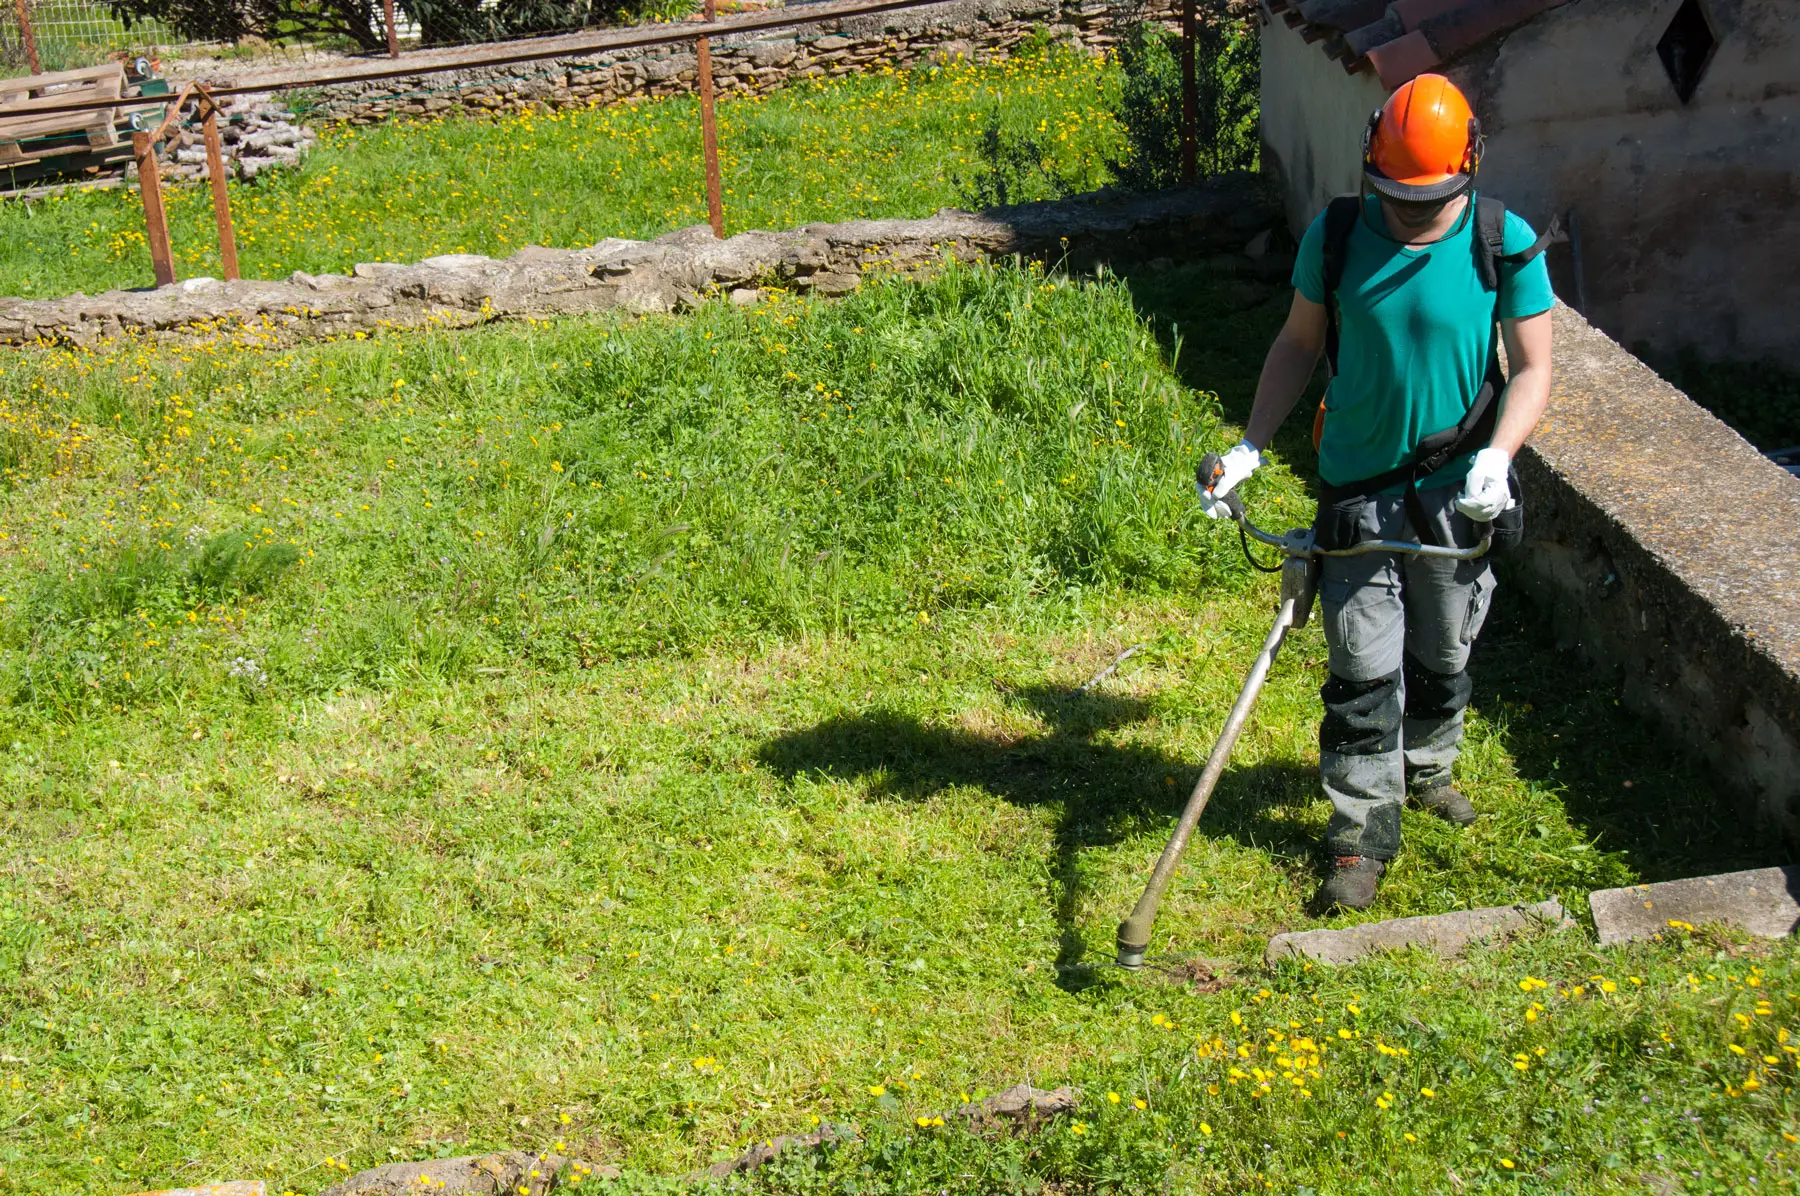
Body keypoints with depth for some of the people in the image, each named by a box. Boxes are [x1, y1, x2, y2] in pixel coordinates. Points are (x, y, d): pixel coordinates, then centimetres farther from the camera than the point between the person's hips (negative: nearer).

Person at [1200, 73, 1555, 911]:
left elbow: (1532, 370, -5)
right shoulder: (1335, 236, -8)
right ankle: (1363, 835, 11)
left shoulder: (1506, 244, -10)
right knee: (1363, 673, 0)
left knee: (1443, 658, 18)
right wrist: (1250, 447, -4)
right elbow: (1298, 345, 4)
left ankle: (1426, 769, 45)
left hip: (1456, 493, 1)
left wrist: (1497, 456, -22)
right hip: (1357, 492, 0)